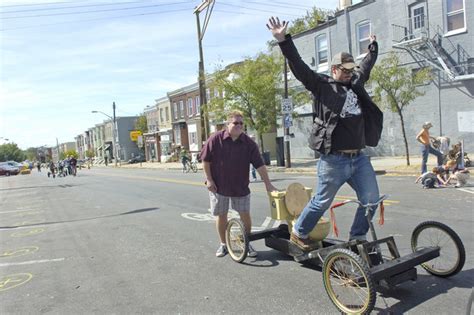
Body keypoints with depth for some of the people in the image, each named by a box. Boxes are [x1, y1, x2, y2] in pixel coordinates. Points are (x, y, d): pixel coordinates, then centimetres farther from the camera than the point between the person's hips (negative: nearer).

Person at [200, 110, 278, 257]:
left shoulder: (249, 143, -7)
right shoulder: (216, 139, -10)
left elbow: (259, 165, -9)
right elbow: (205, 159, -4)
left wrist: (268, 184, -12)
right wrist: (209, 179, -7)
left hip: (240, 187, 1)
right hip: (218, 186, -1)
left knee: (245, 215, 4)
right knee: (221, 216, 9)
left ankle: (247, 244, 24)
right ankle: (223, 244, 27)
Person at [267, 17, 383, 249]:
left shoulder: (355, 83, 17)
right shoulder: (322, 85, -3)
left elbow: (366, 66, 36)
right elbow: (299, 67, -13)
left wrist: (373, 46, 49)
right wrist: (283, 40, -21)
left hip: (359, 157, 7)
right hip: (334, 160, -7)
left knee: (371, 199, 6)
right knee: (322, 201, 6)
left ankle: (357, 237, 25)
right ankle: (298, 234, 27)